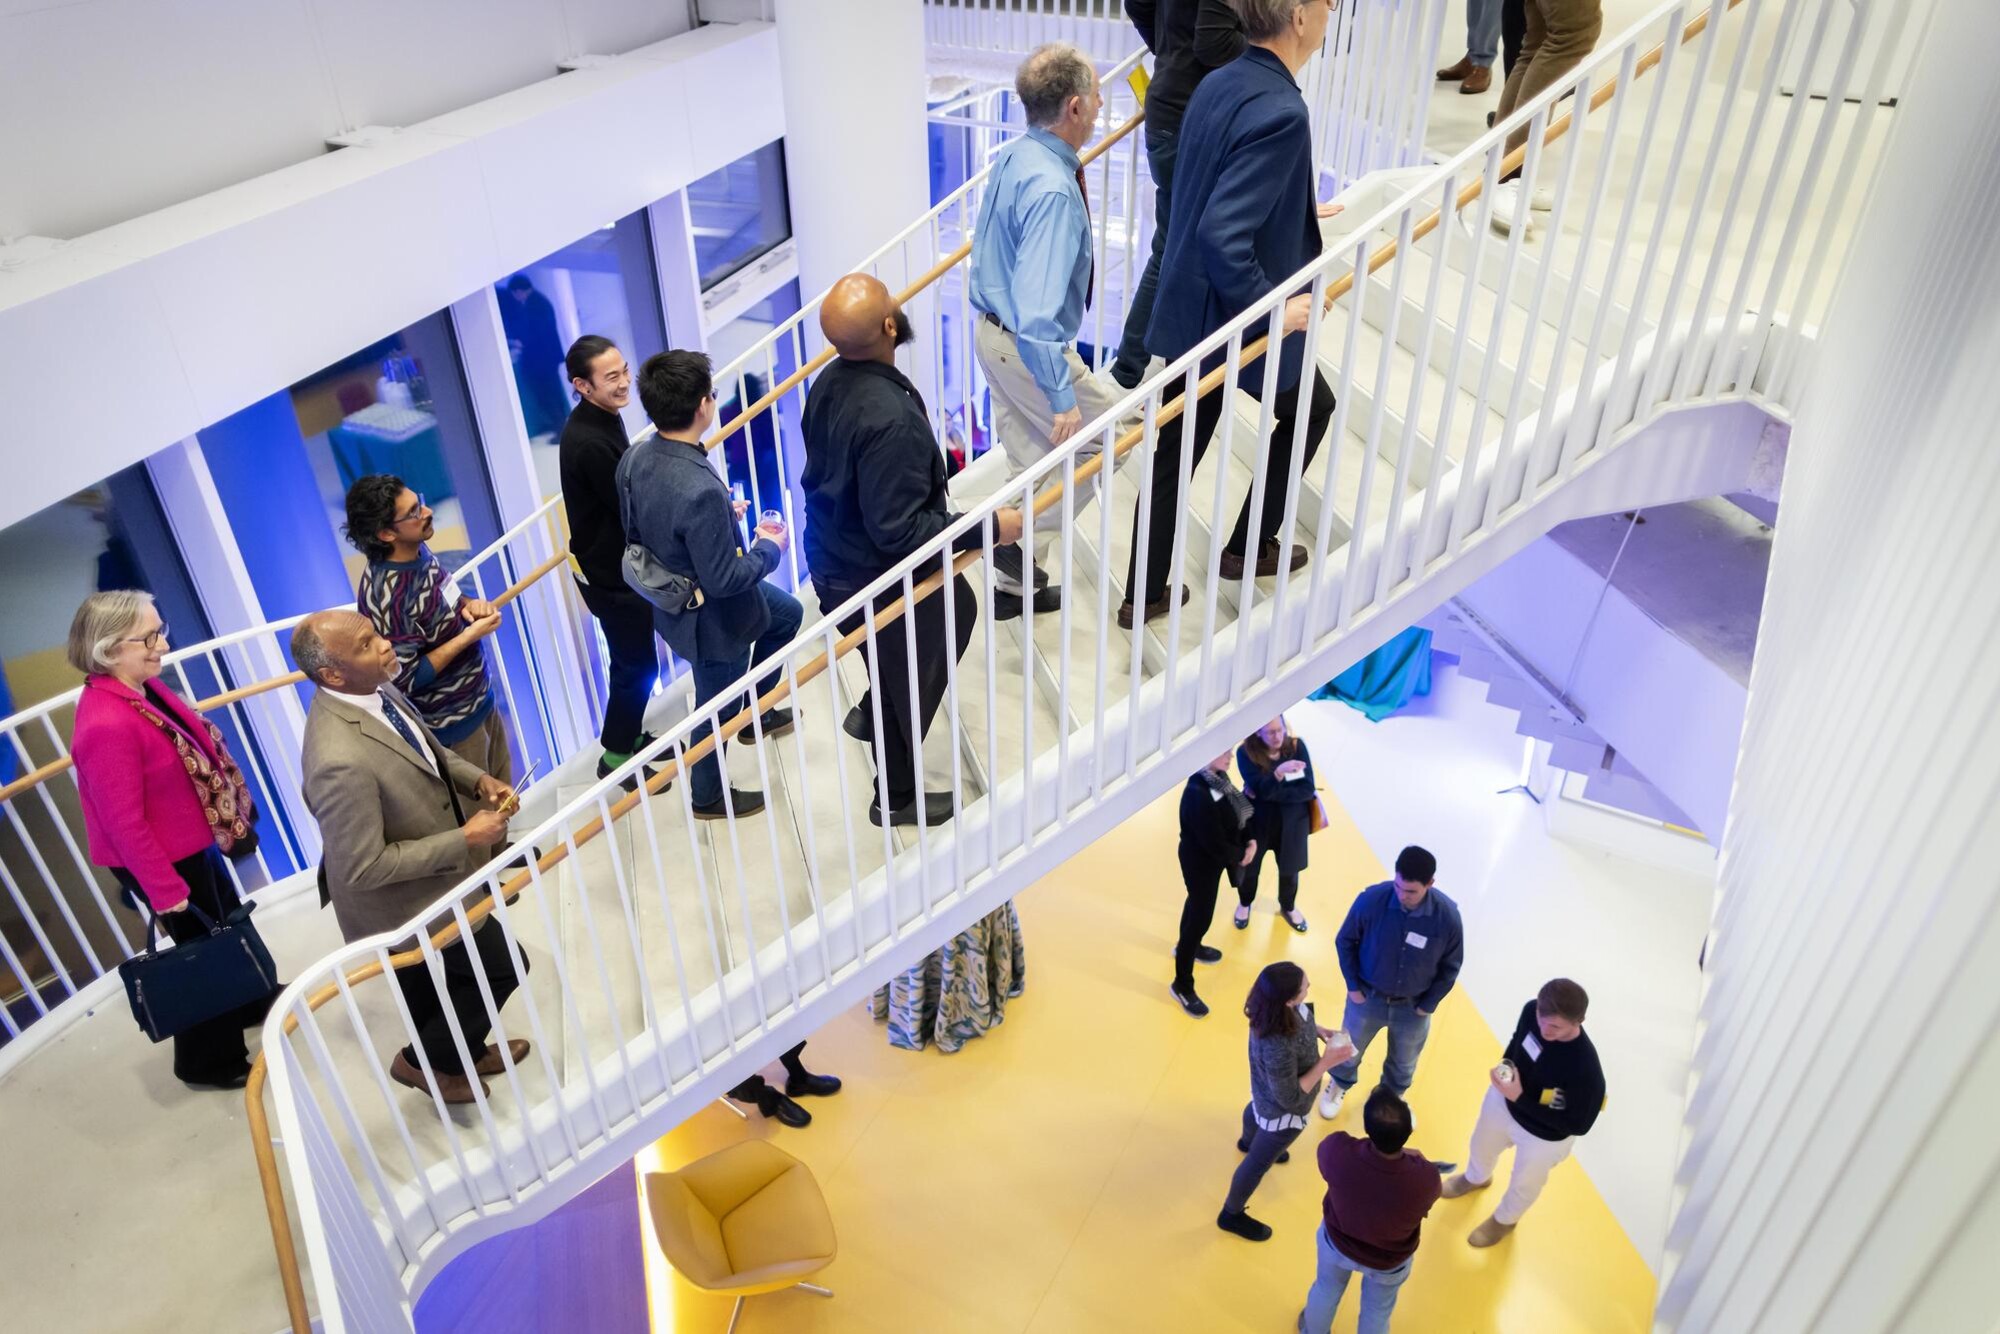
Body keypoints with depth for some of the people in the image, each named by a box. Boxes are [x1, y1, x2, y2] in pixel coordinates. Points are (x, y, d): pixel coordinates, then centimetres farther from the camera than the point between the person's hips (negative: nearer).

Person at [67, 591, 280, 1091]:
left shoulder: (142, 685, -6)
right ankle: (209, 1061, 31)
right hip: (161, 860, -9)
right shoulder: (107, 725, -33)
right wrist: (165, 889, -20)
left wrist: (231, 809, 16)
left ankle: (250, 1000, 54)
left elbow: (192, 745, 9)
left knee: (228, 923, 28)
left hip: (190, 841, 9)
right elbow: (124, 823, -27)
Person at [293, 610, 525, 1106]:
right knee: (502, 968, 10)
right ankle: (425, 1060, 32)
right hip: (404, 903, -8)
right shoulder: (340, 761, -39)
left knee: (429, 989, 30)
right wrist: (465, 840, -27)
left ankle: (456, 1053, 55)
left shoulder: (375, 690, -11)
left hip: (418, 880, 8)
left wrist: (477, 779, -9)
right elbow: (364, 868, -31)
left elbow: (428, 748, 9)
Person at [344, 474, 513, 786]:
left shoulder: (418, 552, -6)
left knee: (503, 794, 24)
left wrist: (470, 605, -8)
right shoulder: (387, 596, -30)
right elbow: (406, 679, -25)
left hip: (480, 700, 8)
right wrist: (470, 635, -25)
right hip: (450, 724, -8)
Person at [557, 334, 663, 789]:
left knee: (633, 660, 22)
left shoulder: (602, 418, 1)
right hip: (612, 575, -9)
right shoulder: (589, 443, -29)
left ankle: (629, 737, 40)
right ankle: (614, 758, 21)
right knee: (638, 666, 4)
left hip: (617, 563, 9)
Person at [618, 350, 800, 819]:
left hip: (674, 593, 8)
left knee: (787, 613, 30)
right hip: (712, 619, -8)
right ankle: (707, 796, 44)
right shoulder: (700, 491, -39)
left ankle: (759, 714, 47)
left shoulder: (634, 459, -12)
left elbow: (638, 531, 4)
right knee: (716, 710, 18)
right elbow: (723, 579, -31)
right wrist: (769, 549, -13)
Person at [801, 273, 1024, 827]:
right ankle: (896, 797, 40)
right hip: (877, 583, -8)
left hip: (836, 561, 8)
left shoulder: (830, 382, -8)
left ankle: (873, 714, 41)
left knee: (958, 606, 29)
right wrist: (987, 527, -25)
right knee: (908, 689, 16)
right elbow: (898, 531, -33)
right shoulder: (890, 418, -35)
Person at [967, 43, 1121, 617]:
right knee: (1104, 441, 9)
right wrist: (1062, 397, -29)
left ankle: (1014, 581, 29)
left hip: (994, 333, 9)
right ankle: (1020, 549, 9)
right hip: (1031, 347, -9)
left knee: (1030, 462, 18)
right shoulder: (1053, 190, -29)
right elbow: (1038, 309, -33)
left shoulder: (1012, 156, 0)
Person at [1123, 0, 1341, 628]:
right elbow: (1222, 235, -32)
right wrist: (1272, 309, -22)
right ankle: (1249, 548, 29)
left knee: (1175, 454, 13)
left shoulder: (1216, 85, 4)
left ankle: (1142, 595, 21)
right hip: (1242, 324, -7)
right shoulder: (1280, 111, -25)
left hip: (1190, 311, 7)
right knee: (1311, 408, 21)